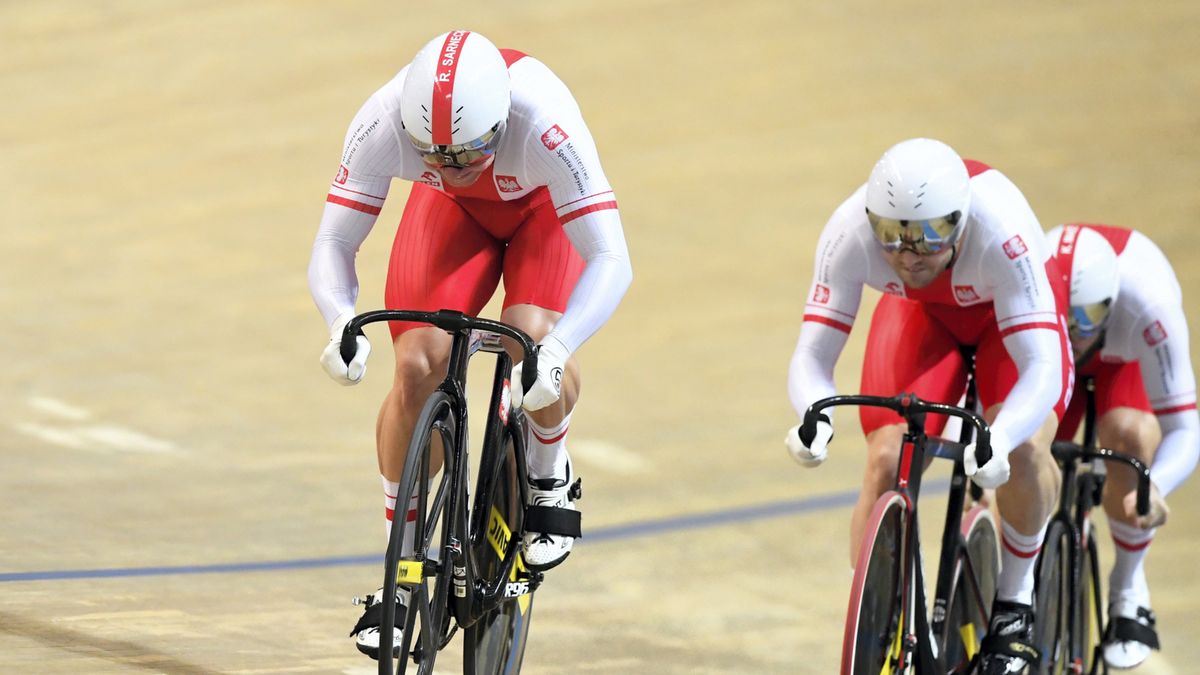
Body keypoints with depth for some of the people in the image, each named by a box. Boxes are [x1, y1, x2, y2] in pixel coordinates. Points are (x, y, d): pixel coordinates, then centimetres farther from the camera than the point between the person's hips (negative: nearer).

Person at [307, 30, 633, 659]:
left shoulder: (543, 120, -43)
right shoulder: (384, 120, -36)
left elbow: (611, 261, -43)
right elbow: (332, 246, -29)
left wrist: (556, 349, -58)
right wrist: (343, 324, -50)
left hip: (546, 205, -2)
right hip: (454, 211, 2)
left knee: (531, 338, -30)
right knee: (418, 366, -15)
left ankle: (550, 477, 3)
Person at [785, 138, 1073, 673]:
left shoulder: (1001, 227, -42)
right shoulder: (850, 231, -34)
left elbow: (1041, 369, -44)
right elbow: (812, 355, -31)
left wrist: (997, 440, -62)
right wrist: (815, 417, -53)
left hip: (1010, 314, -2)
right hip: (922, 314, 2)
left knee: (1023, 448, -28)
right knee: (886, 464, -17)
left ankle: (1015, 599, -2)